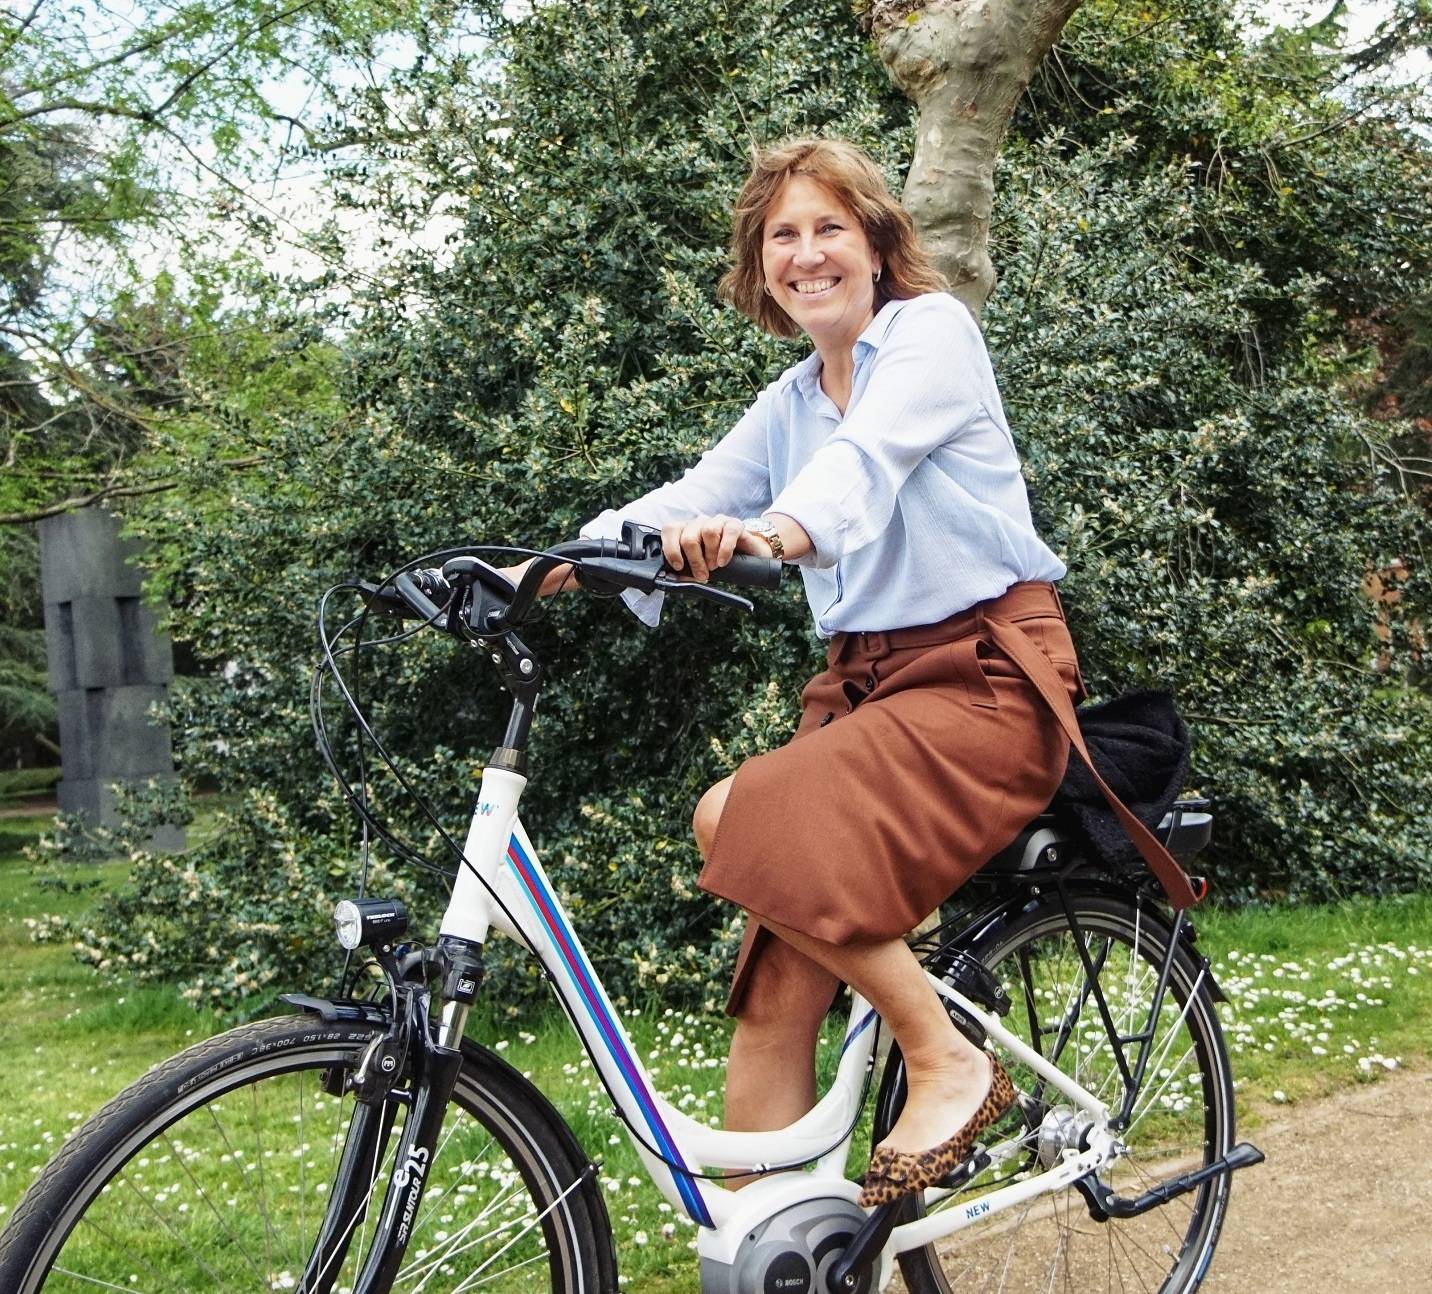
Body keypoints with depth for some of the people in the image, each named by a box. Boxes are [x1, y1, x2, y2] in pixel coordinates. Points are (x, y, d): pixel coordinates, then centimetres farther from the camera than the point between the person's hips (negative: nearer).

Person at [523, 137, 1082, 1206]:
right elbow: (689, 501, 4)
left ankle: (952, 1066, -13)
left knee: (747, 823, -28)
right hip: (861, 681, 7)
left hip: (983, 674, -6)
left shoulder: (933, 328, -4)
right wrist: (550, 564, -11)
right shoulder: (791, 402, 17)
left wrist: (772, 533, -45)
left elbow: (865, 458, -24)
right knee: (773, 997, -6)